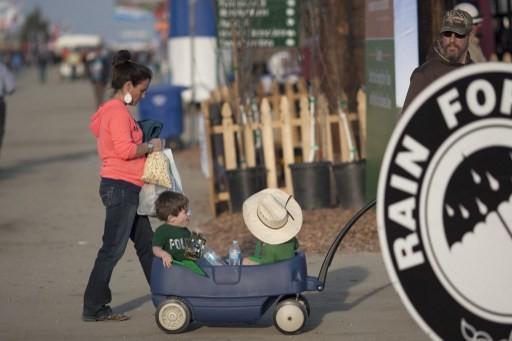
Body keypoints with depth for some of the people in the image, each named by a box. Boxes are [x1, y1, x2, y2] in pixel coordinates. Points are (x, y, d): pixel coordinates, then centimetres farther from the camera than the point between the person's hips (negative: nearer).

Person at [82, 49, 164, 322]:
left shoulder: (115, 110, 18)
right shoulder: (118, 111, -14)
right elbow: (125, 149, -24)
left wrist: (148, 146, 11)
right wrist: (150, 146, -9)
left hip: (127, 189, 11)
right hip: (121, 187, -11)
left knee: (146, 244, 15)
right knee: (113, 249, -6)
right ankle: (93, 308, -1)